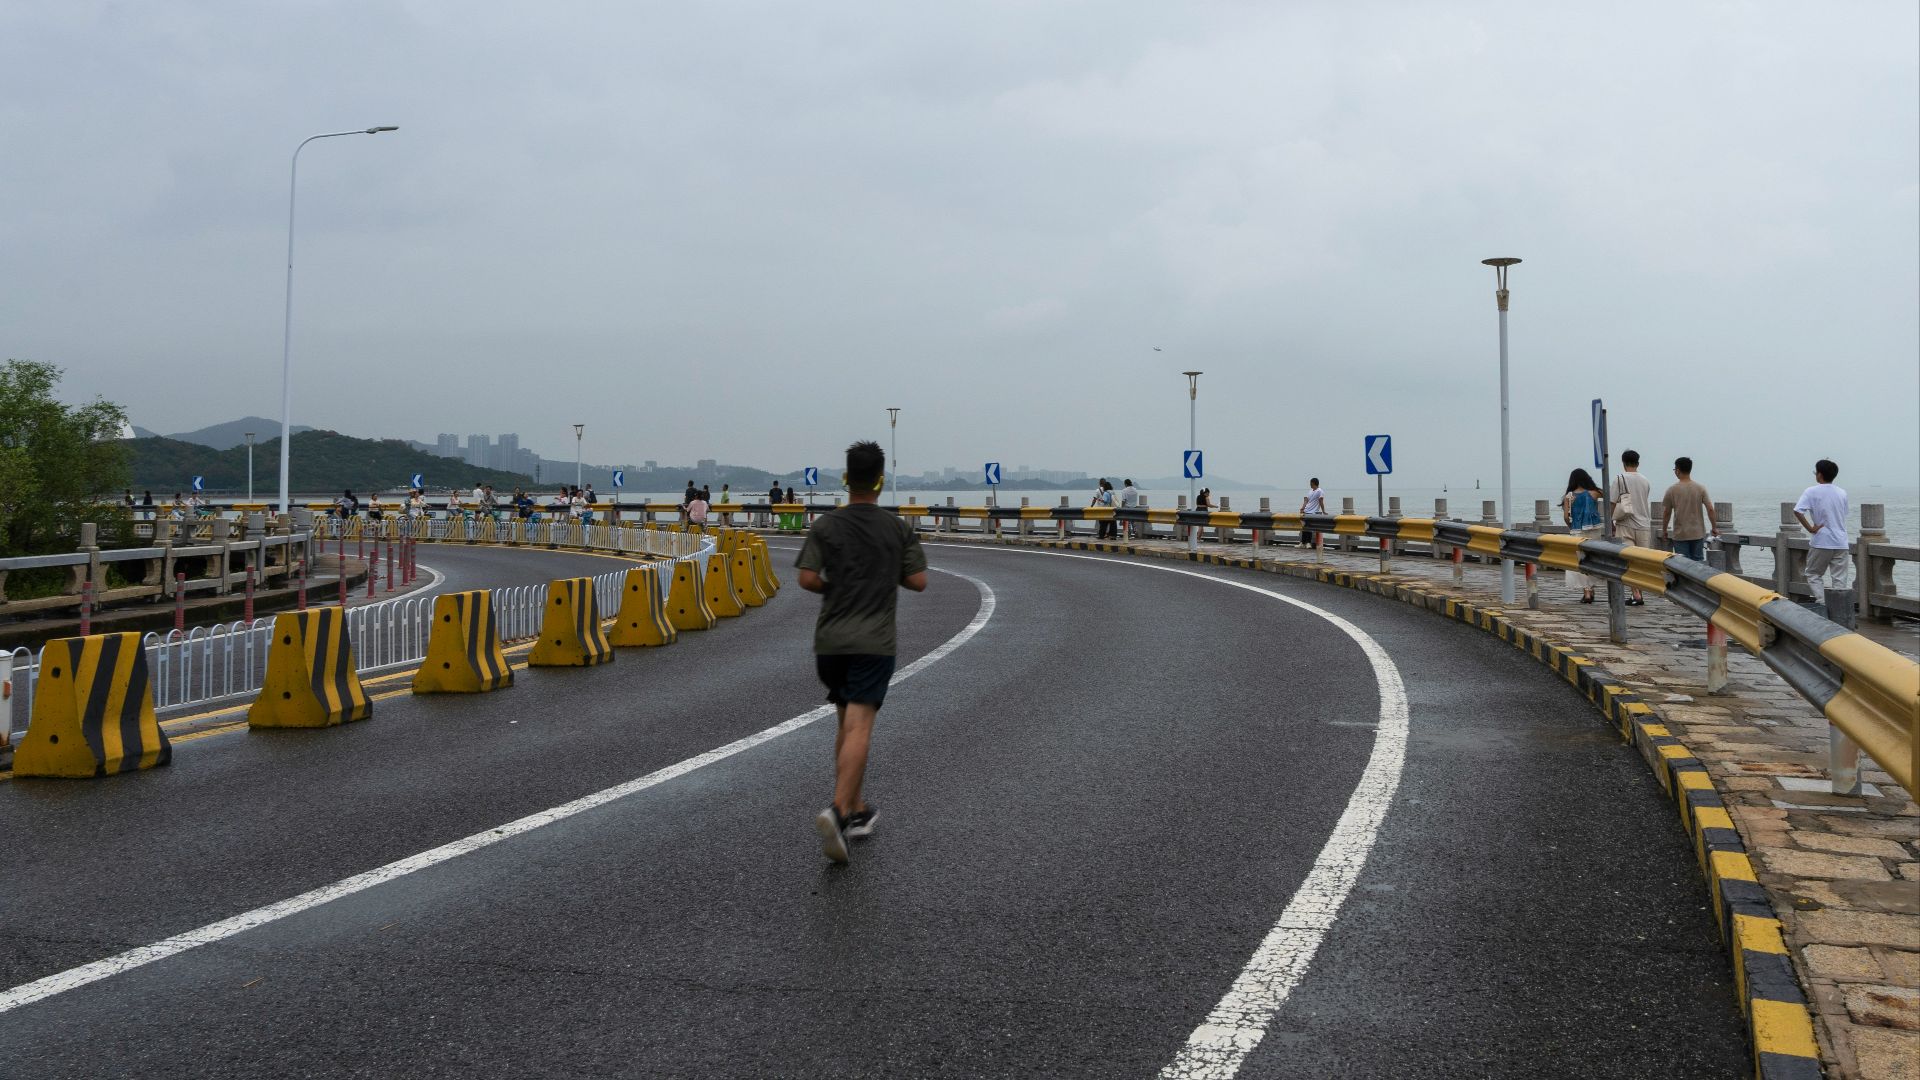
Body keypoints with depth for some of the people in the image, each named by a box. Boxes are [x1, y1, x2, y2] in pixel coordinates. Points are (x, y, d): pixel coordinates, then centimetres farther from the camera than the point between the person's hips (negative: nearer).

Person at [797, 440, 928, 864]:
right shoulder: (899, 529, 0)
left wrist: (835, 587, 12)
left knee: (847, 722, 18)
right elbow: (918, 581, 0)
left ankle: (858, 810, 23)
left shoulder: (825, 526, 1)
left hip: (830, 641, 3)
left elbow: (807, 579, -7)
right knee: (858, 727, -8)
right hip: (873, 642, -3)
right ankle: (837, 810, -26)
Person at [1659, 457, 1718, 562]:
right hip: (1698, 533, 2)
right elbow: (1710, 509, -4)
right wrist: (1714, 528, 6)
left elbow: (1666, 513, 0)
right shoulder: (1700, 489, 0)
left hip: (1680, 534, -2)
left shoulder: (1672, 490, -6)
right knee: (1698, 562, 10)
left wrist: (1664, 531, 12)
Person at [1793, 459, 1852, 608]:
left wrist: (1810, 529, -14)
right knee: (1840, 580, 5)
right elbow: (1844, 514, 17)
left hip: (1821, 542, -4)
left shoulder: (1811, 492, -8)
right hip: (1841, 543, 4)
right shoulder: (1842, 493, 8)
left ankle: (1823, 603, -7)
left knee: (1813, 575, 10)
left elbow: (1797, 511, -21)